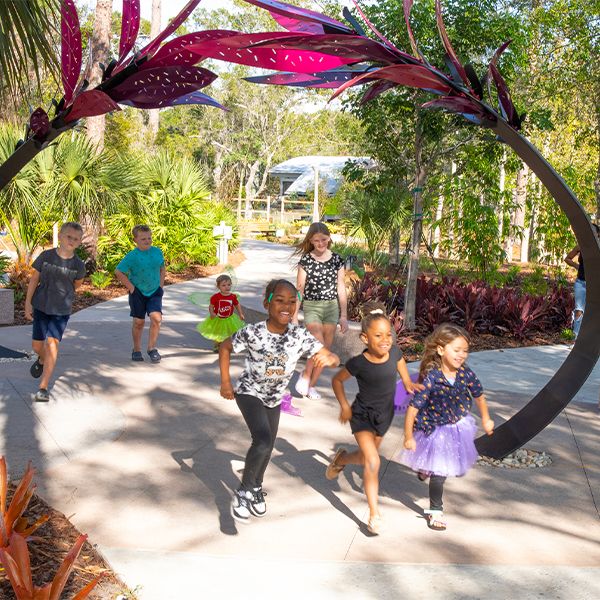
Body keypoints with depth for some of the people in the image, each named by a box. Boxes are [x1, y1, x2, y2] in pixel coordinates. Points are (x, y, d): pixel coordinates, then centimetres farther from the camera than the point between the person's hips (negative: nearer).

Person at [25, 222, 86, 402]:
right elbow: (34, 279, -2)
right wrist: (28, 303, -3)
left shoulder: (78, 265, -9)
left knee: (52, 343, -13)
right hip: (40, 306, 2)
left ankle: (43, 387, -11)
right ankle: (42, 360, 48)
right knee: (37, 345, 10)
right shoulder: (45, 256, -9)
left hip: (61, 310, -1)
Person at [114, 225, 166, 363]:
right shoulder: (132, 256, -14)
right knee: (139, 322, 6)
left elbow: (162, 269, 14)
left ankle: (152, 348, -1)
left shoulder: (157, 252, -2)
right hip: (138, 292, -2)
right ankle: (136, 350, 23)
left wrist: (161, 284, 5)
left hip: (155, 291, 2)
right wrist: (130, 287, -11)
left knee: (156, 318, -15)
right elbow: (118, 272, -11)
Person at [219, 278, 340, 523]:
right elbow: (225, 347, -9)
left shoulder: (301, 336, -20)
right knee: (263, 442, -25)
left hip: (274, 397, 4)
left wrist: (328, 359, -43)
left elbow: (334, 358, -20)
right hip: (250, 392, -4)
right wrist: (225, 382, -11)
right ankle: (244, 491, -3)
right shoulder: (252, 332, -26)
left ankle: (257, 487, 47)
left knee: (268, 447, 18)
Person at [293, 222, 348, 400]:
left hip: (332, 307, 3)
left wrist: (344, 316, 4)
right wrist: (294, 315, -1)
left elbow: (341, 289, 5)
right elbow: (299, 289, 0)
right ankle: (305, 376, 7)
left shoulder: (337, 260, 1)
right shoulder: (305, 260, -4)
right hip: (311, 307, -2)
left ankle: (311, 385, 17)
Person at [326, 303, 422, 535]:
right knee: (373, 462, -17)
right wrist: (344, 406, -13)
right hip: (362, 415, -5)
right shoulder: (358, 363, -24)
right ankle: (374, 515, -6)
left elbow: (405, 377, 7)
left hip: (384, 415, 5)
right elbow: (337, 380, -7)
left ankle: (341, 458, 55)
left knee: (365, 458, 21)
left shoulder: (394, 352, -15)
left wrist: (410, 384, -10)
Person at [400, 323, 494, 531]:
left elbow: (479, 395, 5)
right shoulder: (431, 377, -30)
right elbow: (413, 408, -26)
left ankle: (426, 469, 54)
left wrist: (486, 419, 14)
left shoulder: (465, 374, -16)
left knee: (456, 467, 23)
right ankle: (435, 510, 25)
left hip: (459, 425, 5)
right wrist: (408, 437, -21)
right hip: (435, 429, -5)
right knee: (439, 473, 3)